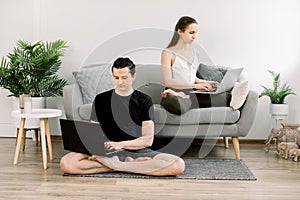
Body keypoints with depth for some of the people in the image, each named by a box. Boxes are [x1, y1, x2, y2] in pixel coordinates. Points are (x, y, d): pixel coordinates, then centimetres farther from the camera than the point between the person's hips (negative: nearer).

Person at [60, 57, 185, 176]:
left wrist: (120, 144, -16)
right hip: (108, 152, 1)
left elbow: (148, 140, -1)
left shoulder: (144, 101, 6)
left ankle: (115, 165, -24)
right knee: (66, 163, -28)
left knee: (178, 165, -29)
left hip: (139, 152, -1)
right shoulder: (101, 100, 11)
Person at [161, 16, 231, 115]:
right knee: (178, 105, -47)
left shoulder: (195, 52, 18)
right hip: (175, 92, -7)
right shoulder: (168, 53, -2)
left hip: (192, 94, 7)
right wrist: (195, 85, -15)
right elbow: (168, 81, -10)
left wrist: (204, 82, 7)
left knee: (228, 97, -22)